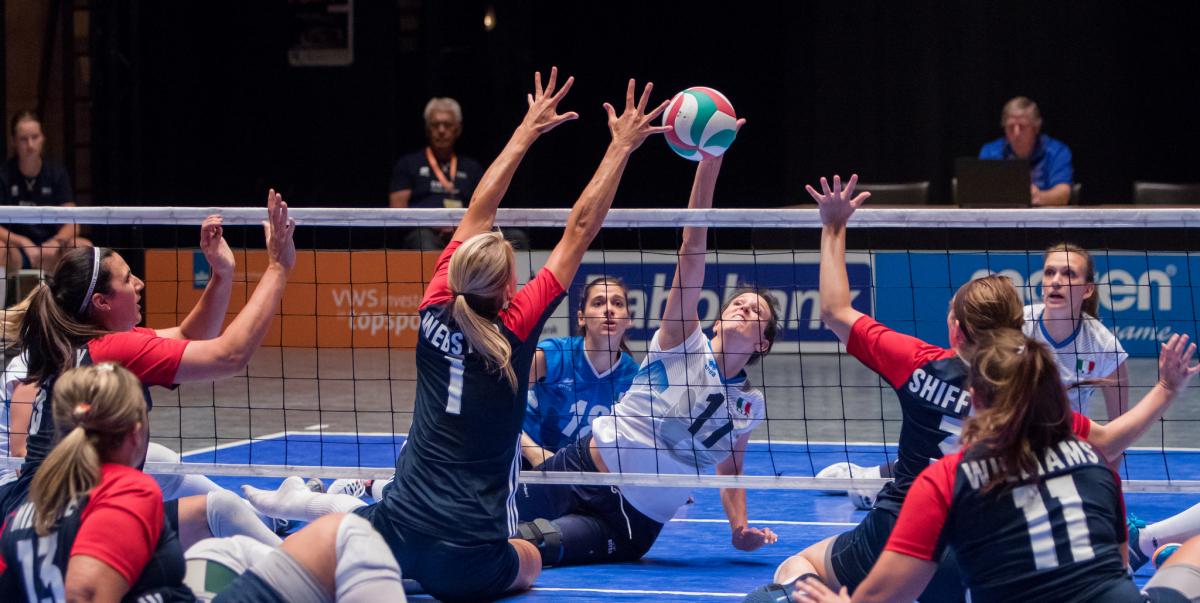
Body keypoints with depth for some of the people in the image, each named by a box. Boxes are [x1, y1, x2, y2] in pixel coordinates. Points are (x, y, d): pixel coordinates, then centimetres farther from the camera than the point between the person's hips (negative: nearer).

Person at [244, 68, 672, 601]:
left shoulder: (437, 314, 0)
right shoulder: (515, 329, -11)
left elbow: (478, 213, 12)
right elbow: (579, 231, -6)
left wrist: (527, 132, 20)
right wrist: (621, 147, 2)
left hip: (397, 531, 6)